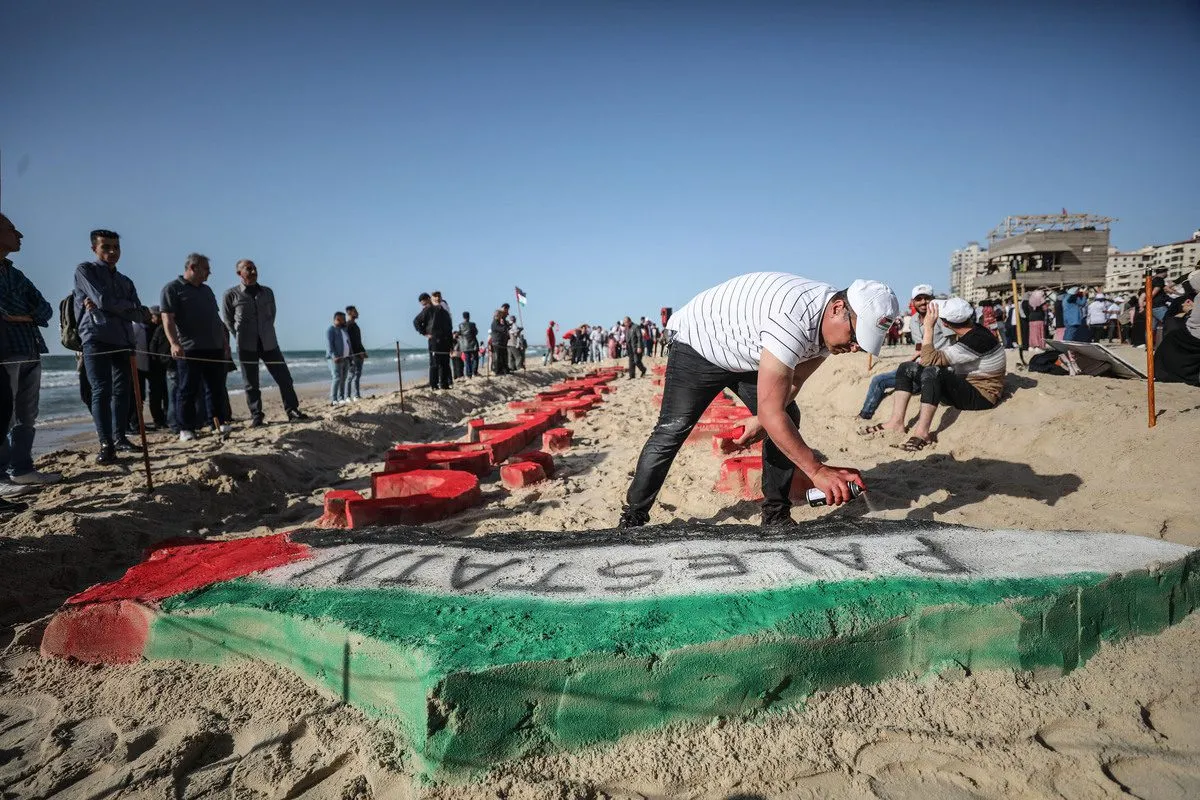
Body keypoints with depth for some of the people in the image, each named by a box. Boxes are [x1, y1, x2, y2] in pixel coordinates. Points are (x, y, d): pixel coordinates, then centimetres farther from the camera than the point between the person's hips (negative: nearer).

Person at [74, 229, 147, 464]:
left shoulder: (126, 282, 21)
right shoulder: (85, 270, 6)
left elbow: (138, 315, 6)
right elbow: (102, 299, -10)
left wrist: (107, 307, -6)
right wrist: (131, 307, 4)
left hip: (123, 340, 6)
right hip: (96, 339, -6)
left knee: (123, 391, 5)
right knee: (102, 391, -12)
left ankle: (119, 438, 13)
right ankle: (106, 445, -13)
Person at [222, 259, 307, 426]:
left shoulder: (267, 292, 8)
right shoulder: (231, 295, -2)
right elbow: (227, 320, 6)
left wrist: (265, 333, 12)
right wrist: (241, 337, 6)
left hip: (269, 343, 3)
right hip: (246, 346, -3)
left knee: (284, 377, 2)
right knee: (251, 383, 2)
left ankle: (292, 410, 11)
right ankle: (256, 416, 10)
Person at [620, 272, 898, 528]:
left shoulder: (830, 323, -13)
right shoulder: (792, 320, -41)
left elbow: (793, 381, 0)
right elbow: (771, 412, -40)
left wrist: (763, 420, -13)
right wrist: (817, 470, -37)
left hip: (748, 356, 8)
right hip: (699, 346, -8)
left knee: (788, 423, -2)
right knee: (671, 431, -13)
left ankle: (776, 515, 7)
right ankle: (632, 518, 0)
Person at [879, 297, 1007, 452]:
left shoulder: (977, 340, -24)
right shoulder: (972, 331, 4)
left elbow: (929, 360, -30)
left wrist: (928, 327, -23)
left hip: (982, 397, -10)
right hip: (962, 386, 10)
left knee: (932, 372, -36)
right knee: (907, 368, 1)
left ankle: (922, 432, -36)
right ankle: (896, 422, -12)